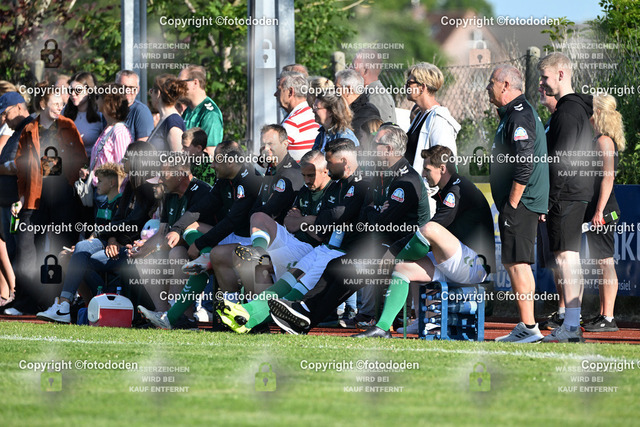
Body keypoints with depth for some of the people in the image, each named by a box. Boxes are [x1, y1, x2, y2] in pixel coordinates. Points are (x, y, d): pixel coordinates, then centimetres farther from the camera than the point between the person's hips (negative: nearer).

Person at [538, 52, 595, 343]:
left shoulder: (568, 111, -14)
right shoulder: (579, 108, 18)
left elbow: (561, 160, -20)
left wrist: (549, 199, -19)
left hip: (565, 195, -10)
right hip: (578, 194, 10)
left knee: (565, 256, -11)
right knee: (571, 257, 11)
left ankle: (570, 328, -14)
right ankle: (572, 327, 13)